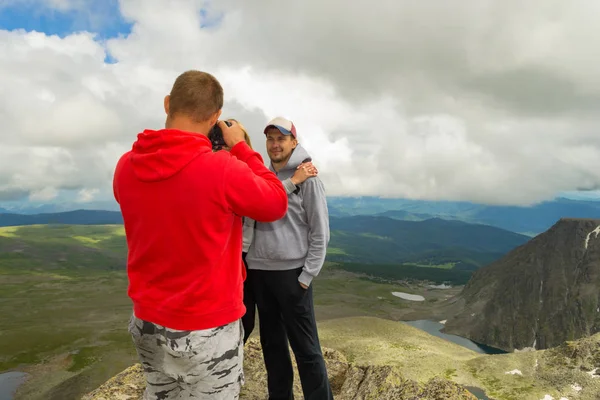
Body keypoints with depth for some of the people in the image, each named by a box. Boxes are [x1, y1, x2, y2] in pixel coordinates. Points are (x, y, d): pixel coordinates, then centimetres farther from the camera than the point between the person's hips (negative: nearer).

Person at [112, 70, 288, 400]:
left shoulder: (125, 167, -5)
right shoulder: (223, 170, -25)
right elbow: (276, 204, -8)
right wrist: (241, 148, -2)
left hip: (146, 324, 6)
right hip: (208, 331, -5)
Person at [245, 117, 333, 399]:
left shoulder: (307, 178, -3)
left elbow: (320, 233, -7)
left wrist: (307, 276, -11)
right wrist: (249, 261, 9)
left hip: (291, 272, -5)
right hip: (259, 271, 6)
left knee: (306, 349, -1)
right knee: (272, 344, 15)